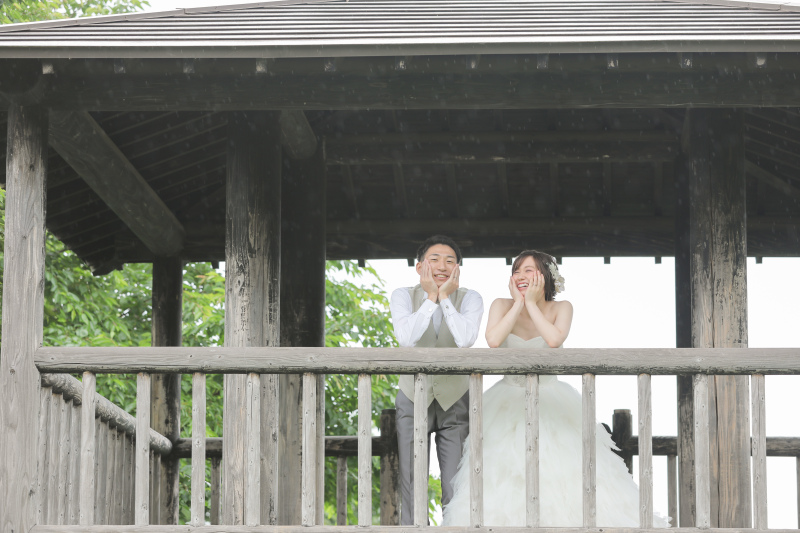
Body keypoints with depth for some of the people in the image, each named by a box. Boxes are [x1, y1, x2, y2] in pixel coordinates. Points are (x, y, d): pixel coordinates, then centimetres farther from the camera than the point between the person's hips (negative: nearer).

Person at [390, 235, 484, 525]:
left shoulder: (469, 299, -5)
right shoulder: (403, 296, -5)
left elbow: (465, 339, -24)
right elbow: (406, 337, -23)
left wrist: (445, 297, -18)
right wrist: (431, 297, -19)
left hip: (455, 401, 0)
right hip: (413, 401, 0)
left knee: (457, 488, -4)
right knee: (411, 486, -1)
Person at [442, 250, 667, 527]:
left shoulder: (561, 308, -1)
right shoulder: (502, 305, -1)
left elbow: (554, 340, -22)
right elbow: (493, 340, -20)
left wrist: (531, 302, -14)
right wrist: (518, 303, -13)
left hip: (551, 403, 0)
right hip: (509, 404, 0)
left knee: (563, 471, -12)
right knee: (504, 475, -11)